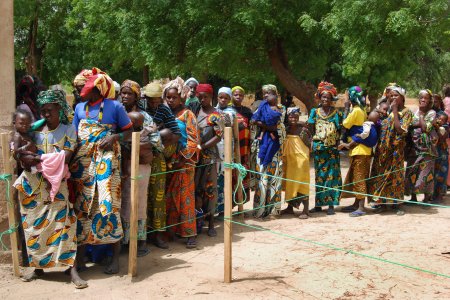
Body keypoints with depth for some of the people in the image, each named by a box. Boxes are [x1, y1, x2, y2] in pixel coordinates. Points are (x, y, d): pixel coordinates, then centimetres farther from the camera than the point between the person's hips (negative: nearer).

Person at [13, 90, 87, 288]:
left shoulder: (68, 129, -1)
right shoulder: (36, 130, 8)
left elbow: (65, 157, -11)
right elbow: (26, 154, 6)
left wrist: (37, 159, -16)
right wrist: (24, 157, -18)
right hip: (34, 184, 4)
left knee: (63, 222, -9)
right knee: (35, 224, 7)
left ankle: (73, 269, -8)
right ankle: (38, 266, 20)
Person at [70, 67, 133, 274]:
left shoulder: (114, 106, 0)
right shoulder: (79, 108, 12)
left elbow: (129, 131, 5)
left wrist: (114, 137, -14)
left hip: (107, 160, -4)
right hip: (82, 162, 4)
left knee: (108, 206, -7)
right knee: (81, 205, 5)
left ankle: (115, 257, 3)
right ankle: (79, 255, 14)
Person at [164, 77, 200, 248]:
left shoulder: (187, 114, -2)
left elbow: (193, 140, -7)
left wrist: (182, 158, -13)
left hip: (184, 162, -5)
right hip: (169, 161, 5)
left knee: (185, 197, -4)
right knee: (170, 197, 7)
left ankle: (189, 233, 0)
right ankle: (172, 229, 17)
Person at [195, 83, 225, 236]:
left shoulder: (216, 115, -2)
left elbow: (218, 137, -8)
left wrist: (202, 147, -14)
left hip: (209, 156, -3)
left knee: (209, 187, 1)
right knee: (194, 187, 4)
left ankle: (210, 223, 9)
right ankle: (197, 219, 15)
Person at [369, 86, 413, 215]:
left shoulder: (406, 112, -4)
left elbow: (400, 130, -19)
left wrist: (395, 111, -15)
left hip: (395, 149, -5)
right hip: (382, 148, 6)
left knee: (394, 175, 0)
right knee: (381, 174, 8)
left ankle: (395, 204, 9)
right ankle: (383, 203, 18)